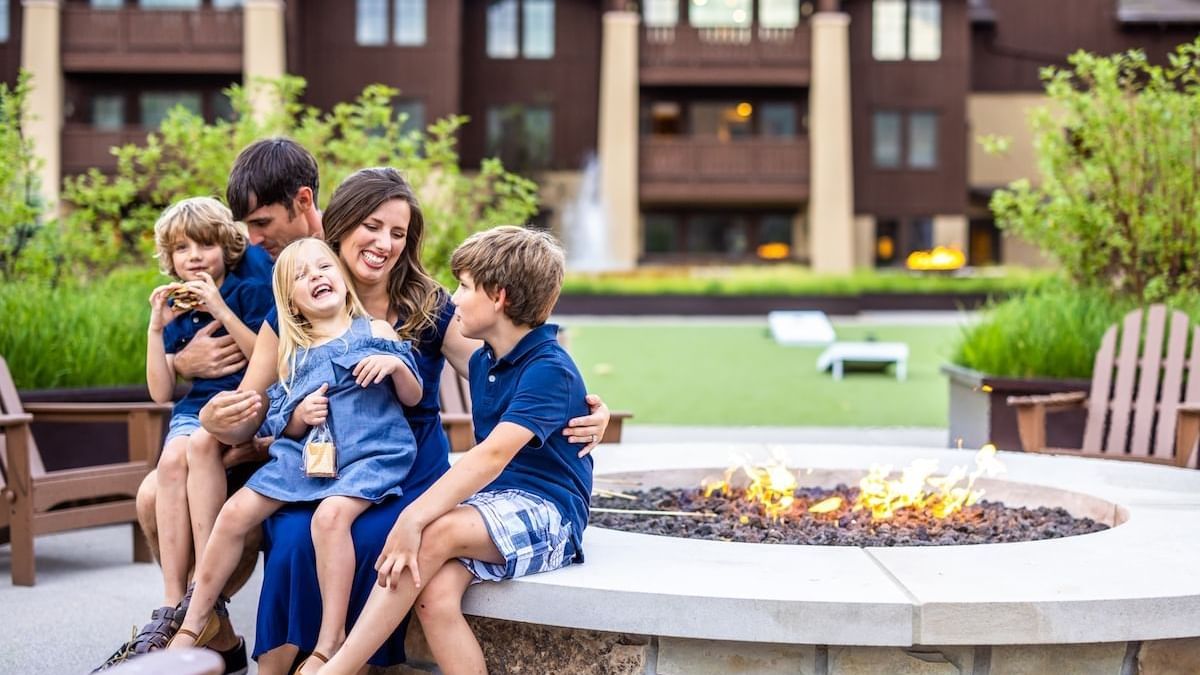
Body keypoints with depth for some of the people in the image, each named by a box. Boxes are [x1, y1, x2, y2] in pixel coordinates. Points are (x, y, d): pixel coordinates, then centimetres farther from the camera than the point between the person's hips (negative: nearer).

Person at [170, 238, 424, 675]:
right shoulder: (294, 354, 14)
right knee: (236, 512, -6)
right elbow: (282, 427, 13)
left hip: (369, 454, -5)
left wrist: (396, 364, -13)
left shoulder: (376, 331, 6)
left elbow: (413, 397, 7)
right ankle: (197, 620, 8)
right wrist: (300, 416, -10)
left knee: (331, 514, -33)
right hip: (306, 452, 5)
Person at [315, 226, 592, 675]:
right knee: (435, 596, -25)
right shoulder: (482, 362, 14)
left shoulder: (549, 369, -14)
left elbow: (494, 455, -26)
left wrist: (414, 518, -33)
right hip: (492, 504, 7)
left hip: (546, 514, -7)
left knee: (435, 533, -32)